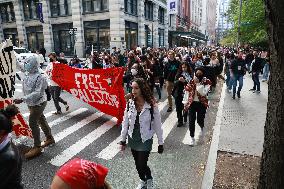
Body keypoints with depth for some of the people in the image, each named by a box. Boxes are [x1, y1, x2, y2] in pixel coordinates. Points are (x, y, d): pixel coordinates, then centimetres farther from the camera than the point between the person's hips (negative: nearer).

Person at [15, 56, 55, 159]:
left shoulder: (39, 77, -24)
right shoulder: (29, 74, -1)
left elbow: (37, 93, -30)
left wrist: (22, 99, -35)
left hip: (38, 103, -9)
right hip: (32, 103, 9)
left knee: (32, 122, -7)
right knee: (41, 120, 19)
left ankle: (37, 147, 5)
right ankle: (50, 138, 37)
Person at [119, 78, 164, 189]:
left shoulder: (152, 105, -18)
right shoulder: (130, 103, -8)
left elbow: (157, 125, -10)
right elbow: (125, 123, 1)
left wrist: (160, 143, -5)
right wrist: (123, 139, 5)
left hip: (145, 140, -4)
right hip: (132, 139, 4)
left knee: (142, 165, 1)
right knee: (138, 164, 18)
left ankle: (149, 180, 36)